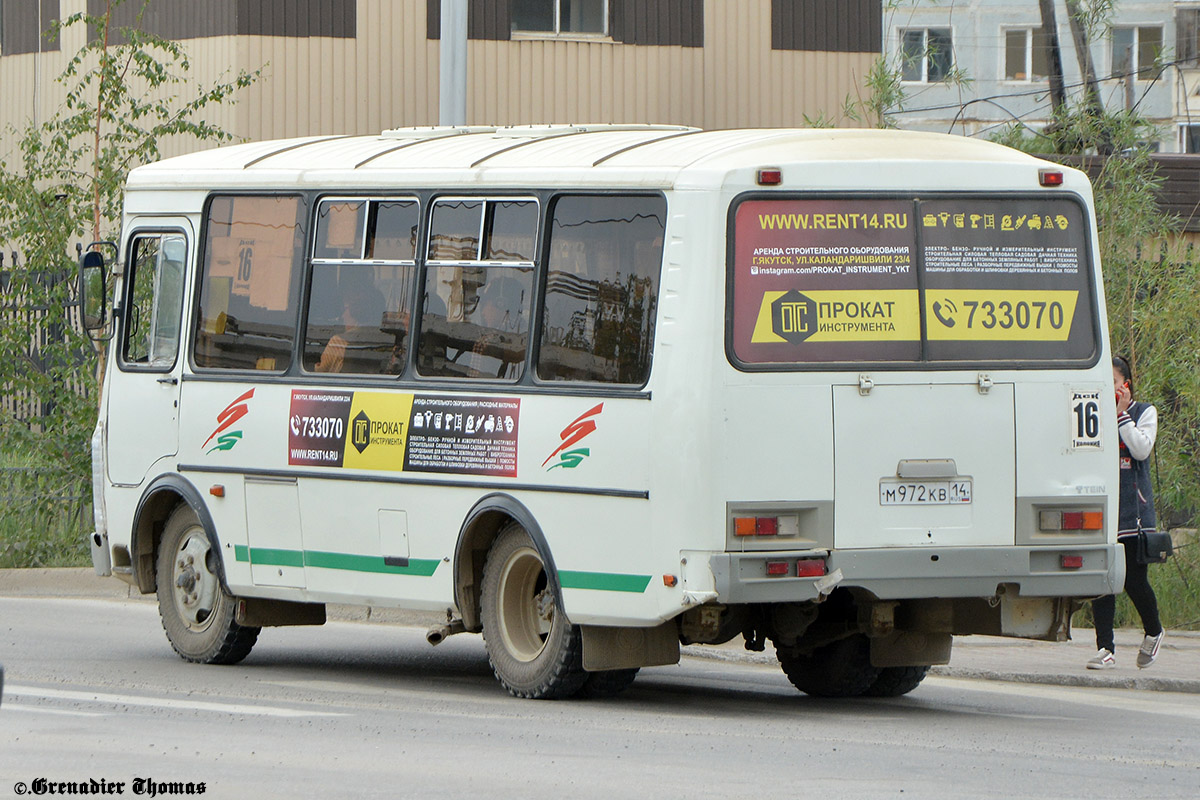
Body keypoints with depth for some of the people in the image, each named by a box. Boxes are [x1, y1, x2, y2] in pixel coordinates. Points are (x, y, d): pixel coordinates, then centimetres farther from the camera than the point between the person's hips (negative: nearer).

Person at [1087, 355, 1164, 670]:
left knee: (1133, 579, -3)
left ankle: (1153, 632, 24)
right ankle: (1105, 648, -5)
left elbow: (1142, 449, -11)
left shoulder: (1144, 413, 5)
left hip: (1133, 508, -2)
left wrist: (1121, 414, -9)